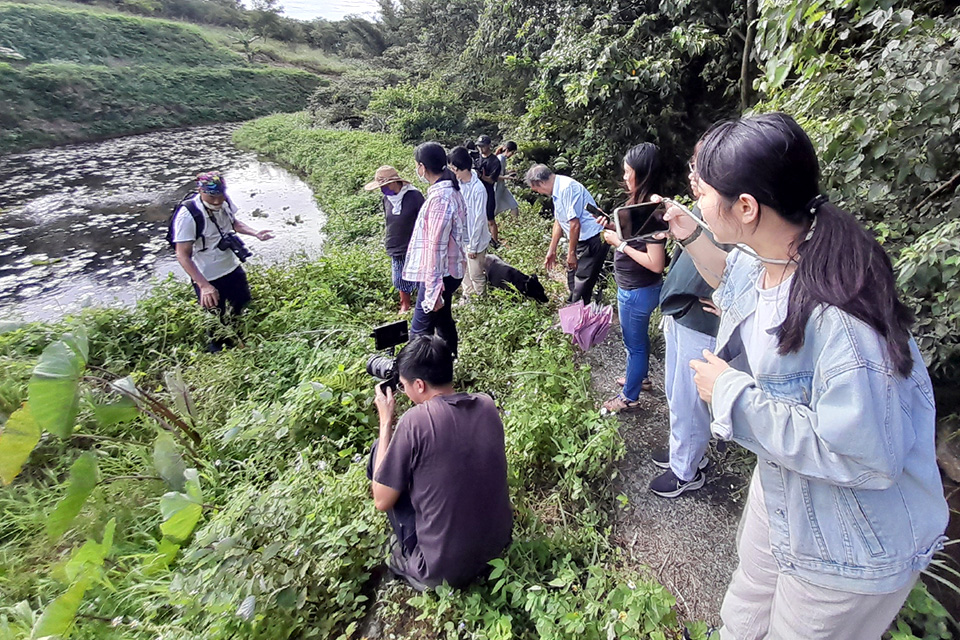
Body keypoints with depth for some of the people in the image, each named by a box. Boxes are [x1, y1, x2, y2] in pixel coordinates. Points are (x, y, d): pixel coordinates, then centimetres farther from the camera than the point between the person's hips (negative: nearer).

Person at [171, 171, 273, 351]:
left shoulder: (225, 201, -11)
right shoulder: (187, 215, -28)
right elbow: (183, 256, -26)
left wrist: (255, 233, -5)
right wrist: (204, 286, -35)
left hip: (233, 268, 6)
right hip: (208, 279, -6)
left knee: (244, 306, 24)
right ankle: (217, 348, 42)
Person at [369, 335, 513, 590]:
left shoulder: (415, 420, -23)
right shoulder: (487, 404, -5)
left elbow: (382, 501, -12)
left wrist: (386, 421, -8)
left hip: (443, 568, -5)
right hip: (498, 545, 6)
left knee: (381, 450, 4)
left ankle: (413, 565, 13)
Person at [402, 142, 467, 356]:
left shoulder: (439, 197, -23)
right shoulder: (450, 190, 8)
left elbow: (436, 246, -25)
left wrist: (433, 289, -23)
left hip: (439, 274, -10)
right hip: (450, 270, 10)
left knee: (420, 331, -2)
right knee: (443, 321, 21)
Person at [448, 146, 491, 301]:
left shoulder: (478, 189, -23)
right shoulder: (457, 183, -3)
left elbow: (479, 219, -20)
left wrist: (473, 246, -16)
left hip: (474, 239, -7)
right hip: (460, 237, 7)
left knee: (476, 274, 9)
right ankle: (467, 298, 39)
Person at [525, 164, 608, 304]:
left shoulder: (567, 188, -23)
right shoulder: (557, 190, 9)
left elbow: (575, 224, -25)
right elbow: (559, 221, 19)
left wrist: (571, 253, -14)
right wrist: (552, 250, 25)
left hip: (594, 241, -10)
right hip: (582, 241, 10)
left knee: (582, 286, -3)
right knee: (572, 280, 22)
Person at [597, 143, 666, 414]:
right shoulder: (639, 202, 2)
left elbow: (656, 263, -28)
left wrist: (620, 243, -22)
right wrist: (614, 227, 1)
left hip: (637, 291, -9)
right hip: (634, 288, 9)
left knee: (634, 342, 8)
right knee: (638, 338, 27)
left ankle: (630, 397, 27)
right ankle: (641, 377, 49)